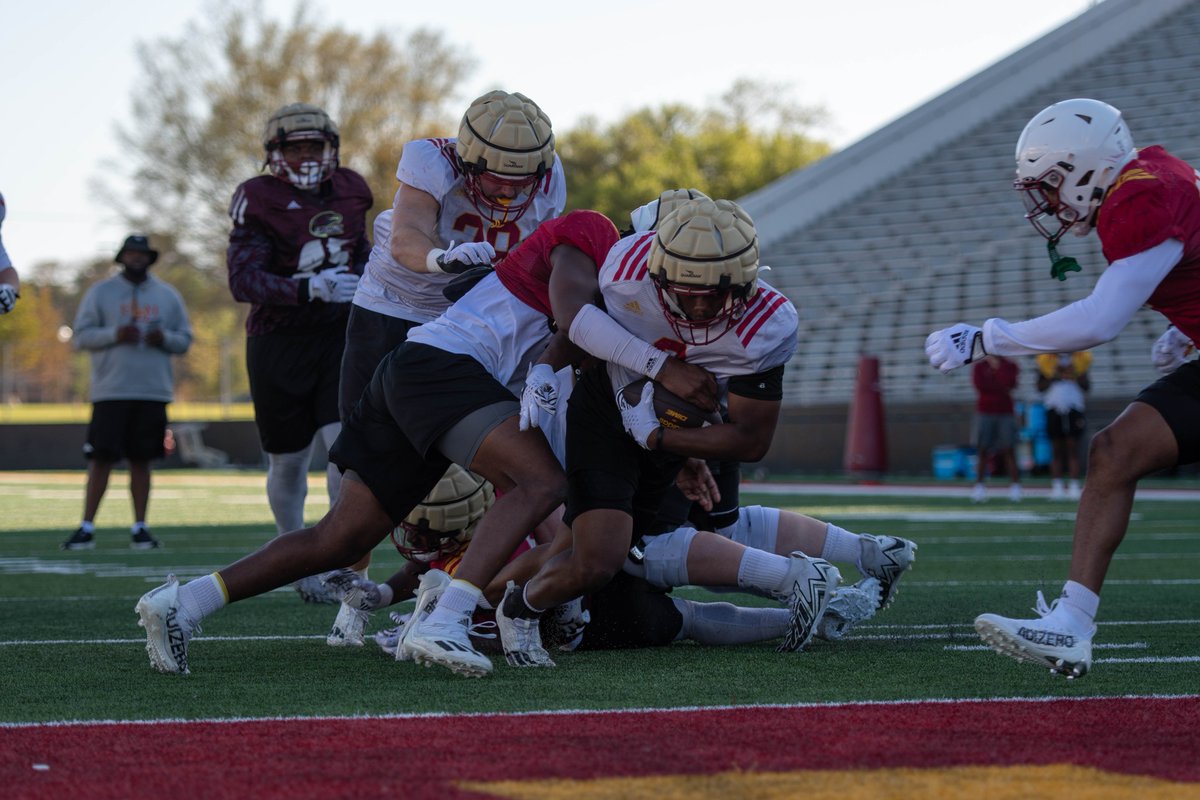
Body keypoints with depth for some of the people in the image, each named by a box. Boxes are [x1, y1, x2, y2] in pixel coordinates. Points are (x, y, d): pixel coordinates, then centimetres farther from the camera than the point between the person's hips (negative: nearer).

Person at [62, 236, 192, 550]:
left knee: (141, 460, 5)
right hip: (111, 391, -2)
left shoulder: (167, 296, 12)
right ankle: (87, 527, -3)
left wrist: (164, 338, -8)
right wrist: (114, 335, -15)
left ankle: (140, 528, 10)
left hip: (153, 392, 2)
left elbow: (184, 340, 13)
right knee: (101, 459, -6)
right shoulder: (101, 292, 5)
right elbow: (82, 335, 1)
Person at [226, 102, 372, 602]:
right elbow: (244, 281, -20)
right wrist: (310, 288, -32)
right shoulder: (259, 200, -10)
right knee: (288, 463, 9)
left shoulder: (349, 192, 6)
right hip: (279, 343, -3)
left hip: (339, 336, 3)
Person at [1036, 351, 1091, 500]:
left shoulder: (1079, 360, 8)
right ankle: (1056, 486, 1)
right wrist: (1054, 377, -11)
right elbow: (1040, 386, 4)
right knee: (1056, 450, 1)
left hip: (1074, 409, 0)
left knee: (1073, 448, -4)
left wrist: (1076, 375, -11)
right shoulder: (1047, 361, 8)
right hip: (1054, 409, 0)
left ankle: (1074, 487, -6)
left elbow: (1086, 385, 5)